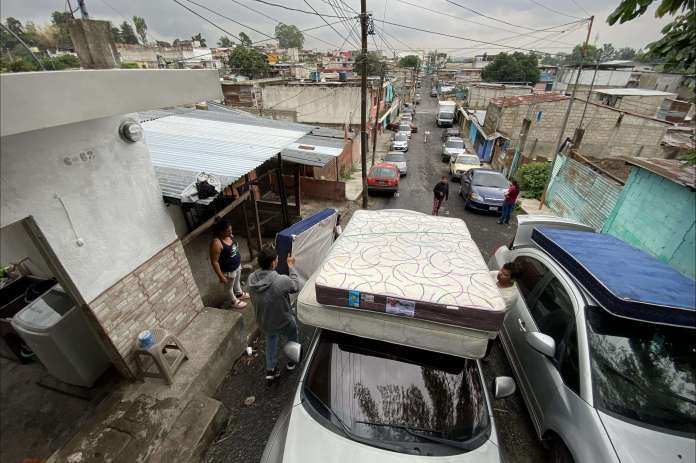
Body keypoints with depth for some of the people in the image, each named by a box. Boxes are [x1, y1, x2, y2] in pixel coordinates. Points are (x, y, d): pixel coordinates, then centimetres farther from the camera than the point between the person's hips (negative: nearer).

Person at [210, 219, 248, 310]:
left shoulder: (229, 235, -9)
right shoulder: (216, 243, -33)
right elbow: (214, 262, -26)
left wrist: (239, 262, 19)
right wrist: (221, 276, -21)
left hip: (237, 265, 7)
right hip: (228, 271, -7)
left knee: (237, 280, 32)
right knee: (229, 287, 20)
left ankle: (239, 293, 57)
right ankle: (233, 302, 43)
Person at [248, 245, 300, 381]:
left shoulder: (251, 278, -19)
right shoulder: (282, 280, -35)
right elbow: (296, 287, -13)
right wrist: (291, 267, -4)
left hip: (263, 323, 4)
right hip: (283, 323, -4)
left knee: (271, 340, 36)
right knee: (292, 337, 30)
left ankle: (270, 369, 43)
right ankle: (291, 361, 51)